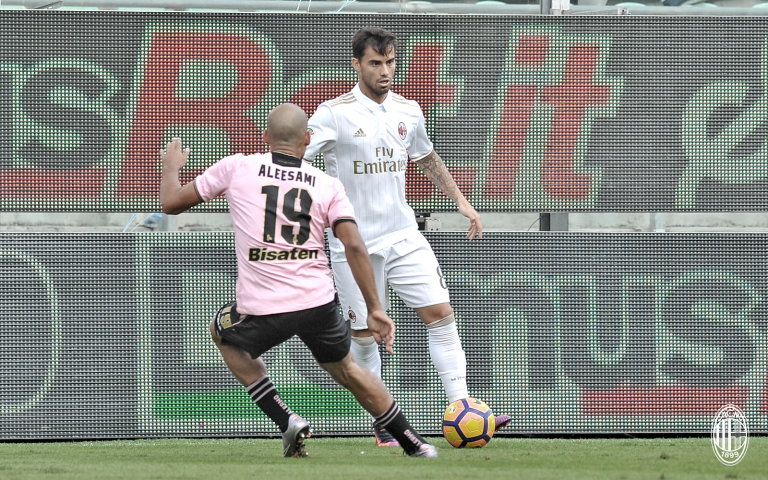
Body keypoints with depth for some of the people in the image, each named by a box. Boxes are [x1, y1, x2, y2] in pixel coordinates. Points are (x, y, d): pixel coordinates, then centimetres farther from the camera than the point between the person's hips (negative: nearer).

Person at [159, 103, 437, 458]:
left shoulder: (236, 168, 3)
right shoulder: (327, 185, 5)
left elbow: (171, 203, 11)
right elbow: (354, 246, -7)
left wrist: (171, 166, 32)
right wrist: (375, 309, -4)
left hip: (260, 309, -2)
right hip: (319, 305, 2)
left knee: (224, 335, 32)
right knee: (345, 370, 28)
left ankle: (285, 420, 18)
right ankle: (414, 444, 30)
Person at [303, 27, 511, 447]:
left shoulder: (408, 112, 8)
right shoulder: (334, 115, -9)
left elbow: (427, 158, 27)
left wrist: (460, 200, 24)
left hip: (404, 237, 4)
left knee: (440, 313, -5)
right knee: (365, 333, 0)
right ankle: (380, 420, 14)